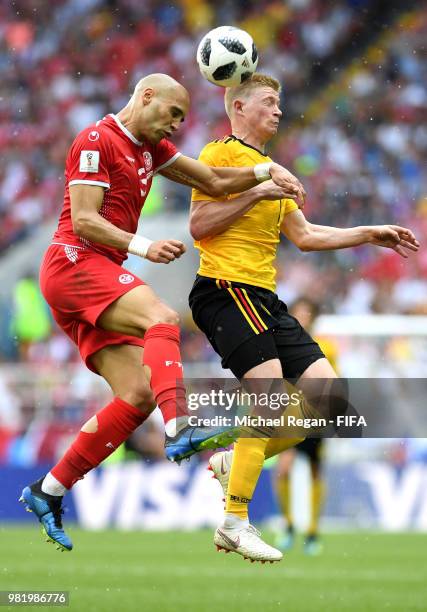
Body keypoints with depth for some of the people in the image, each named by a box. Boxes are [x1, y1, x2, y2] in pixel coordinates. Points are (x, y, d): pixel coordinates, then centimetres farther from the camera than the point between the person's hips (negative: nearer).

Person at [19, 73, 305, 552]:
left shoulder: (151, 147, 21)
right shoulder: (97, 141, -5)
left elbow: (214, 181, 22)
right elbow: (83, 219, -13)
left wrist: (268, 171, 6)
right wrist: (143, 248, -24)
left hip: (100, 277, 9)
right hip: (74, 262, -9)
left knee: (138, 396, -3)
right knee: (161, 318, -32)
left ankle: (47, 492, 1)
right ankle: (179, 430, -51)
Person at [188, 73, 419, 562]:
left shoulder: (269, 169, 25)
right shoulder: (220, 154, -1)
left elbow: (305, 236, 29)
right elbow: (199, 226, -10)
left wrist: (370, 235, 24)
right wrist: (255, 194, -13)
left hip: (265, 298, 9)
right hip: (225, 290, -9)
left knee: (324, 390, -3)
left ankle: (234, 461, 10)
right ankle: (234, 523, -17)